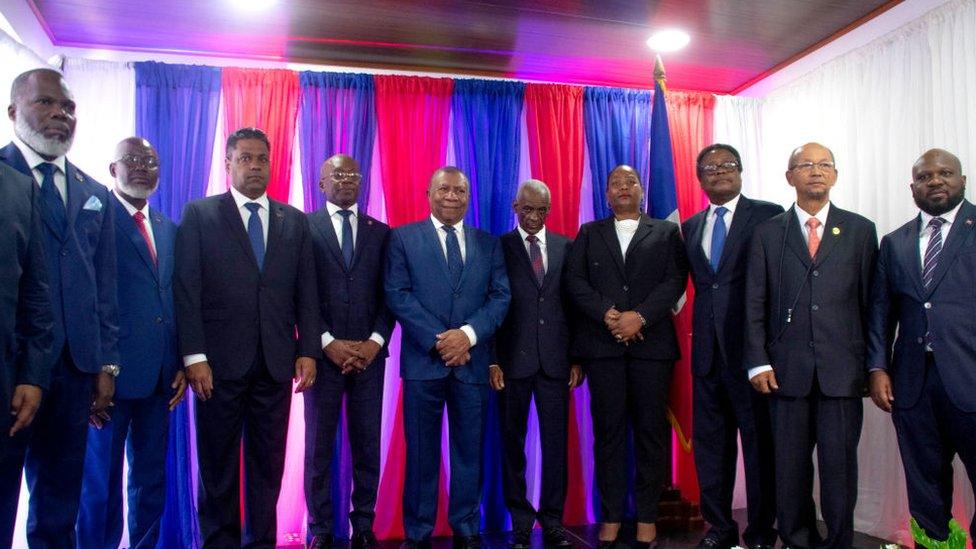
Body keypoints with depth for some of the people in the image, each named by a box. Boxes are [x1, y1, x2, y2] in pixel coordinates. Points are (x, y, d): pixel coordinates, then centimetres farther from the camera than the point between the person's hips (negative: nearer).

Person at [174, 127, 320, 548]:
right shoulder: (199, 214, 4)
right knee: (218, 465, 7)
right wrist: (194, 356, -10)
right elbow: (187, 290, -3)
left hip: (277, 364, 2)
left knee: (268, 464, 8)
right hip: (221, 362, -2)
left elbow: (306, 293, 9)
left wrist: (308, 350, 1)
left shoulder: (295, 221, 12)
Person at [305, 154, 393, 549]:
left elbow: (389, 295, 7)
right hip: (322, 353, -2)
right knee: (319, 446, 5)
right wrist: (328, 343, -11)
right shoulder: (303, 227, 3)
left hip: (368, 354, 2)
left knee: (367, 445, 6)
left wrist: (375, 341, -7)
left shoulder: (381, 232, 11)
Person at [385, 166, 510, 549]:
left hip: (472, 361, 2)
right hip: (423, 361, -2)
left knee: (469, 451, 8)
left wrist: (468, 334, -12)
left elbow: (500, 296, 4)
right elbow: (397, 294, -4)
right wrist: (437, 341, -13)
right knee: (421, 453, 5)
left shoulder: (489, 243, 12)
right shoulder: (403, 238, 5)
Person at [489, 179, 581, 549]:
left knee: (556, 442, 4)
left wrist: (578, 357, 4)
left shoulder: (566, 247, 9)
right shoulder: (498, 247, 2)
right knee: (513, 442, 6)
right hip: (512, 359, -1)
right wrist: (492, 359, -6)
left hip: (555, 359, 2)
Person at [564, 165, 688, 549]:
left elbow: (675, 280, 1)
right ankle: (611, 516, 6)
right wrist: (607, 314, -10)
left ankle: (647, 517, 8)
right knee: (608, 428, 1)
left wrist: (640, 316, -13)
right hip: (602, 343, 1)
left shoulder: (666, 232, 14)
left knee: (651, 428, 1)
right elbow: (575, 281, 5)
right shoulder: (589, 233, 17)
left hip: (651, 341, 0)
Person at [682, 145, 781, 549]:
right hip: (707, 348, 6)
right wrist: (699, 330, 4)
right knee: (710, 441, 12)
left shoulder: (768, 215, -2)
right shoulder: (691, 227, 16)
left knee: (759, 440, 3)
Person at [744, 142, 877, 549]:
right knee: (790, 464, 7)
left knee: (839, 462, 3)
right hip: (787, 368, 1)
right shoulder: (768, 233, 8)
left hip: (842, 369, 0)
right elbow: (755, 303, 5)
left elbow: (871, 300, 6)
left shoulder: (860, 230, 8)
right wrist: (758, 362, -2)